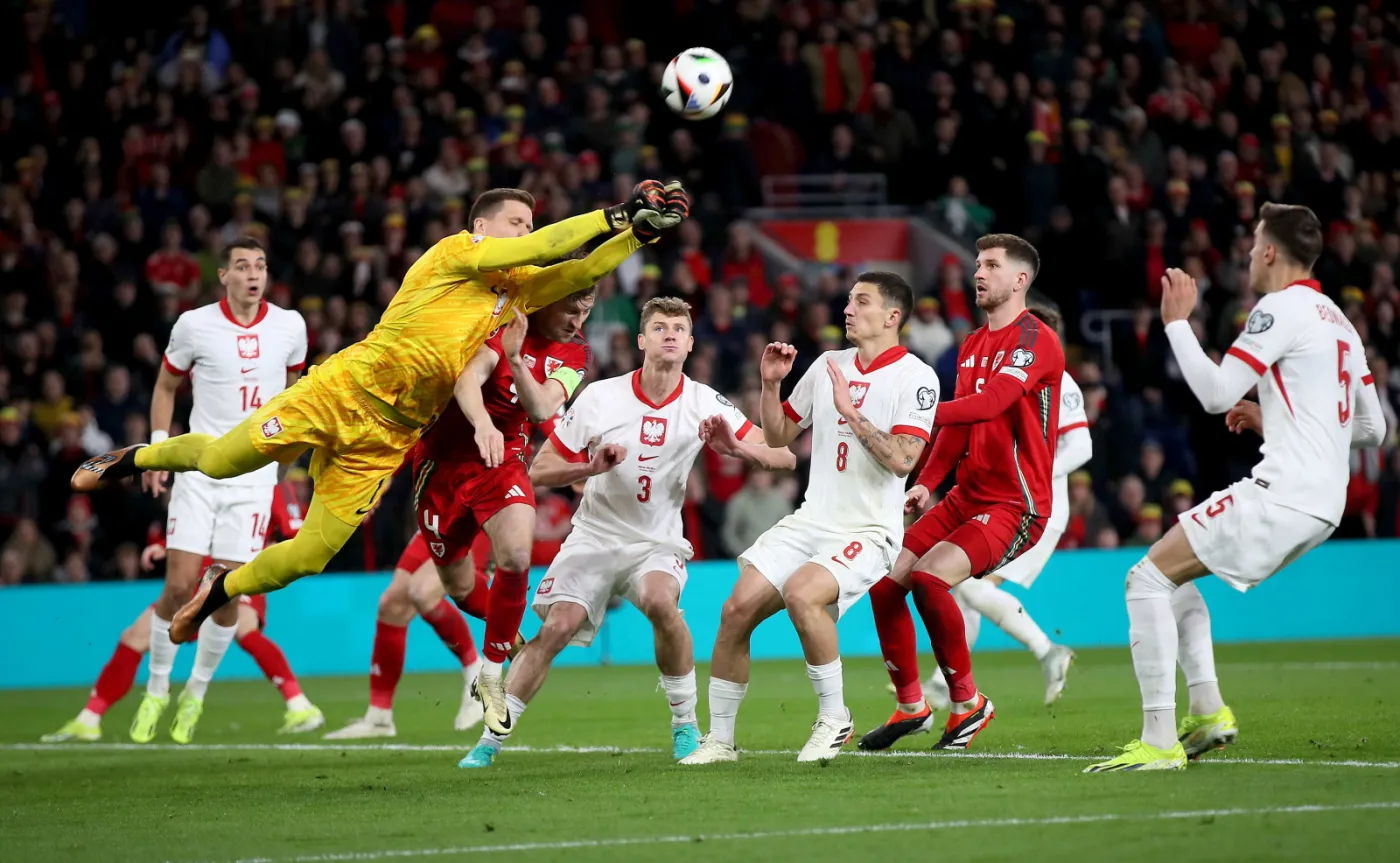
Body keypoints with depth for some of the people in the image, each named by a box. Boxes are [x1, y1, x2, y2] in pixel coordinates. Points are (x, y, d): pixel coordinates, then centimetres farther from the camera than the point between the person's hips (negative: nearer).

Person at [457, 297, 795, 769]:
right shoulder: (600, 398, -8)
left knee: (660, 602, -31)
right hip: (594, 537, 0)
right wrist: (591, 467, -24)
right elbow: (539, 470, -5)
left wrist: (735, 447, -28)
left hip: (658, 542, 0)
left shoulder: (705, 403, -6)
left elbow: (784, 459, -8)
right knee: (555, 628, -17)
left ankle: (686, 726, -13)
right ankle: (490, 739, -5)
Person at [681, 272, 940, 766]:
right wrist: (770, 384, 4)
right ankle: (720, 739, 4)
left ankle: (834, 719, -13)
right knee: (738, 608, -8)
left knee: (801, 594, -32)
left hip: (868, 533, -7)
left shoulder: (915, 378, -8)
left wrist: (850, 411, -20)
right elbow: (777, 436, 20)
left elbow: (902, 459, -21)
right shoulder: (828, 365, 12)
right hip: (810, 520, 7)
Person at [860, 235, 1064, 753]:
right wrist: (927, 482, 2)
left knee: (929, 577, -27)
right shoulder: (971, 346, 16)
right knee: (885, 579, -1)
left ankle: (968, 703, -10)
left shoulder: (1036, 340, -12)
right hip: (965, 496, 9)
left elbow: (989, 403, -26)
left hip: (1015, 503, -9)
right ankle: (911, 706, 15)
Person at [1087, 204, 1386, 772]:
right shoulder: (1337, 319, 21)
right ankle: (1208, 711, 12)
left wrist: (1177, 321, -2)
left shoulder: (1282, 308, -8)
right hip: (1322, 505, 10)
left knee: (1148, 577, -7)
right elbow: (1371, 428, 23)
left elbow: (1216, 393, -13)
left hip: (1281, 493, -10)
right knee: (1174, 574, 23)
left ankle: (1159, 741, -15)